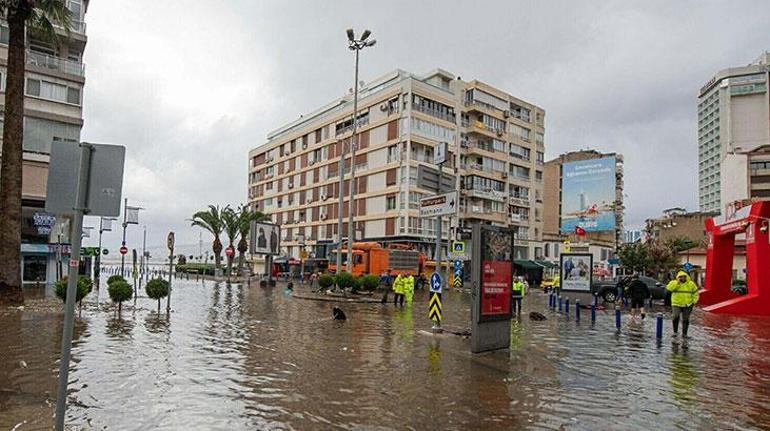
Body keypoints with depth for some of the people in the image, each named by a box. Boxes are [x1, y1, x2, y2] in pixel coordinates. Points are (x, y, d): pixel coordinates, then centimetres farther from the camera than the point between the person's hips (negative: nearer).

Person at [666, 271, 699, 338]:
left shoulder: (691, 284, 3)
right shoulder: (674, 282, -3)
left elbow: (695, 293, 10)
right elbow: (669, 288, -23)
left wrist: (694, 301, -1)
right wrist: (677, 282, -23)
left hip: (687, 305, 2)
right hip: (676, 304, -2)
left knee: (685, 320, 9)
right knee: (675, 317, -18)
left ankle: (684, 333, 21)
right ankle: (675, 332, -1)